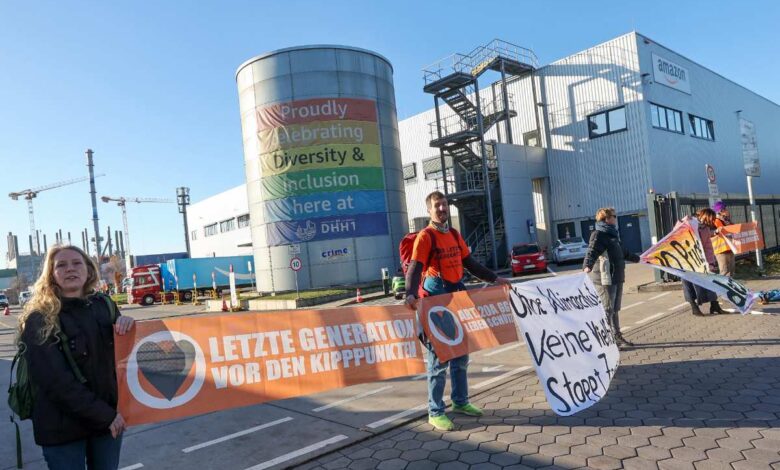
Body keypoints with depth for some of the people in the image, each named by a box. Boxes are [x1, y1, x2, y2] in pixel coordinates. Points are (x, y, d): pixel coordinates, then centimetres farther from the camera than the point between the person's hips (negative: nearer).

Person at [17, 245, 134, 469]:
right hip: (63, 424, -4)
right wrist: (104, 415, -16)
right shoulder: (39, 320, -10)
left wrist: (127, 326, -10)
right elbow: (55, 381, -15)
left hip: (110, 417, 4)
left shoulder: (104, 306, 2)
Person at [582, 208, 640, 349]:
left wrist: (636, 258, 53)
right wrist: (587, 266, -49)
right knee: (607, 310, -9)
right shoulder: (598, 235, -12)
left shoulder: (612, 234, 20)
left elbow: (622, 252, 37)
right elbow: (591, 251, -30)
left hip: (616, 278, 10)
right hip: (604, 279, -10)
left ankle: (617, 337, 27)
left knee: (615, 310, 17)